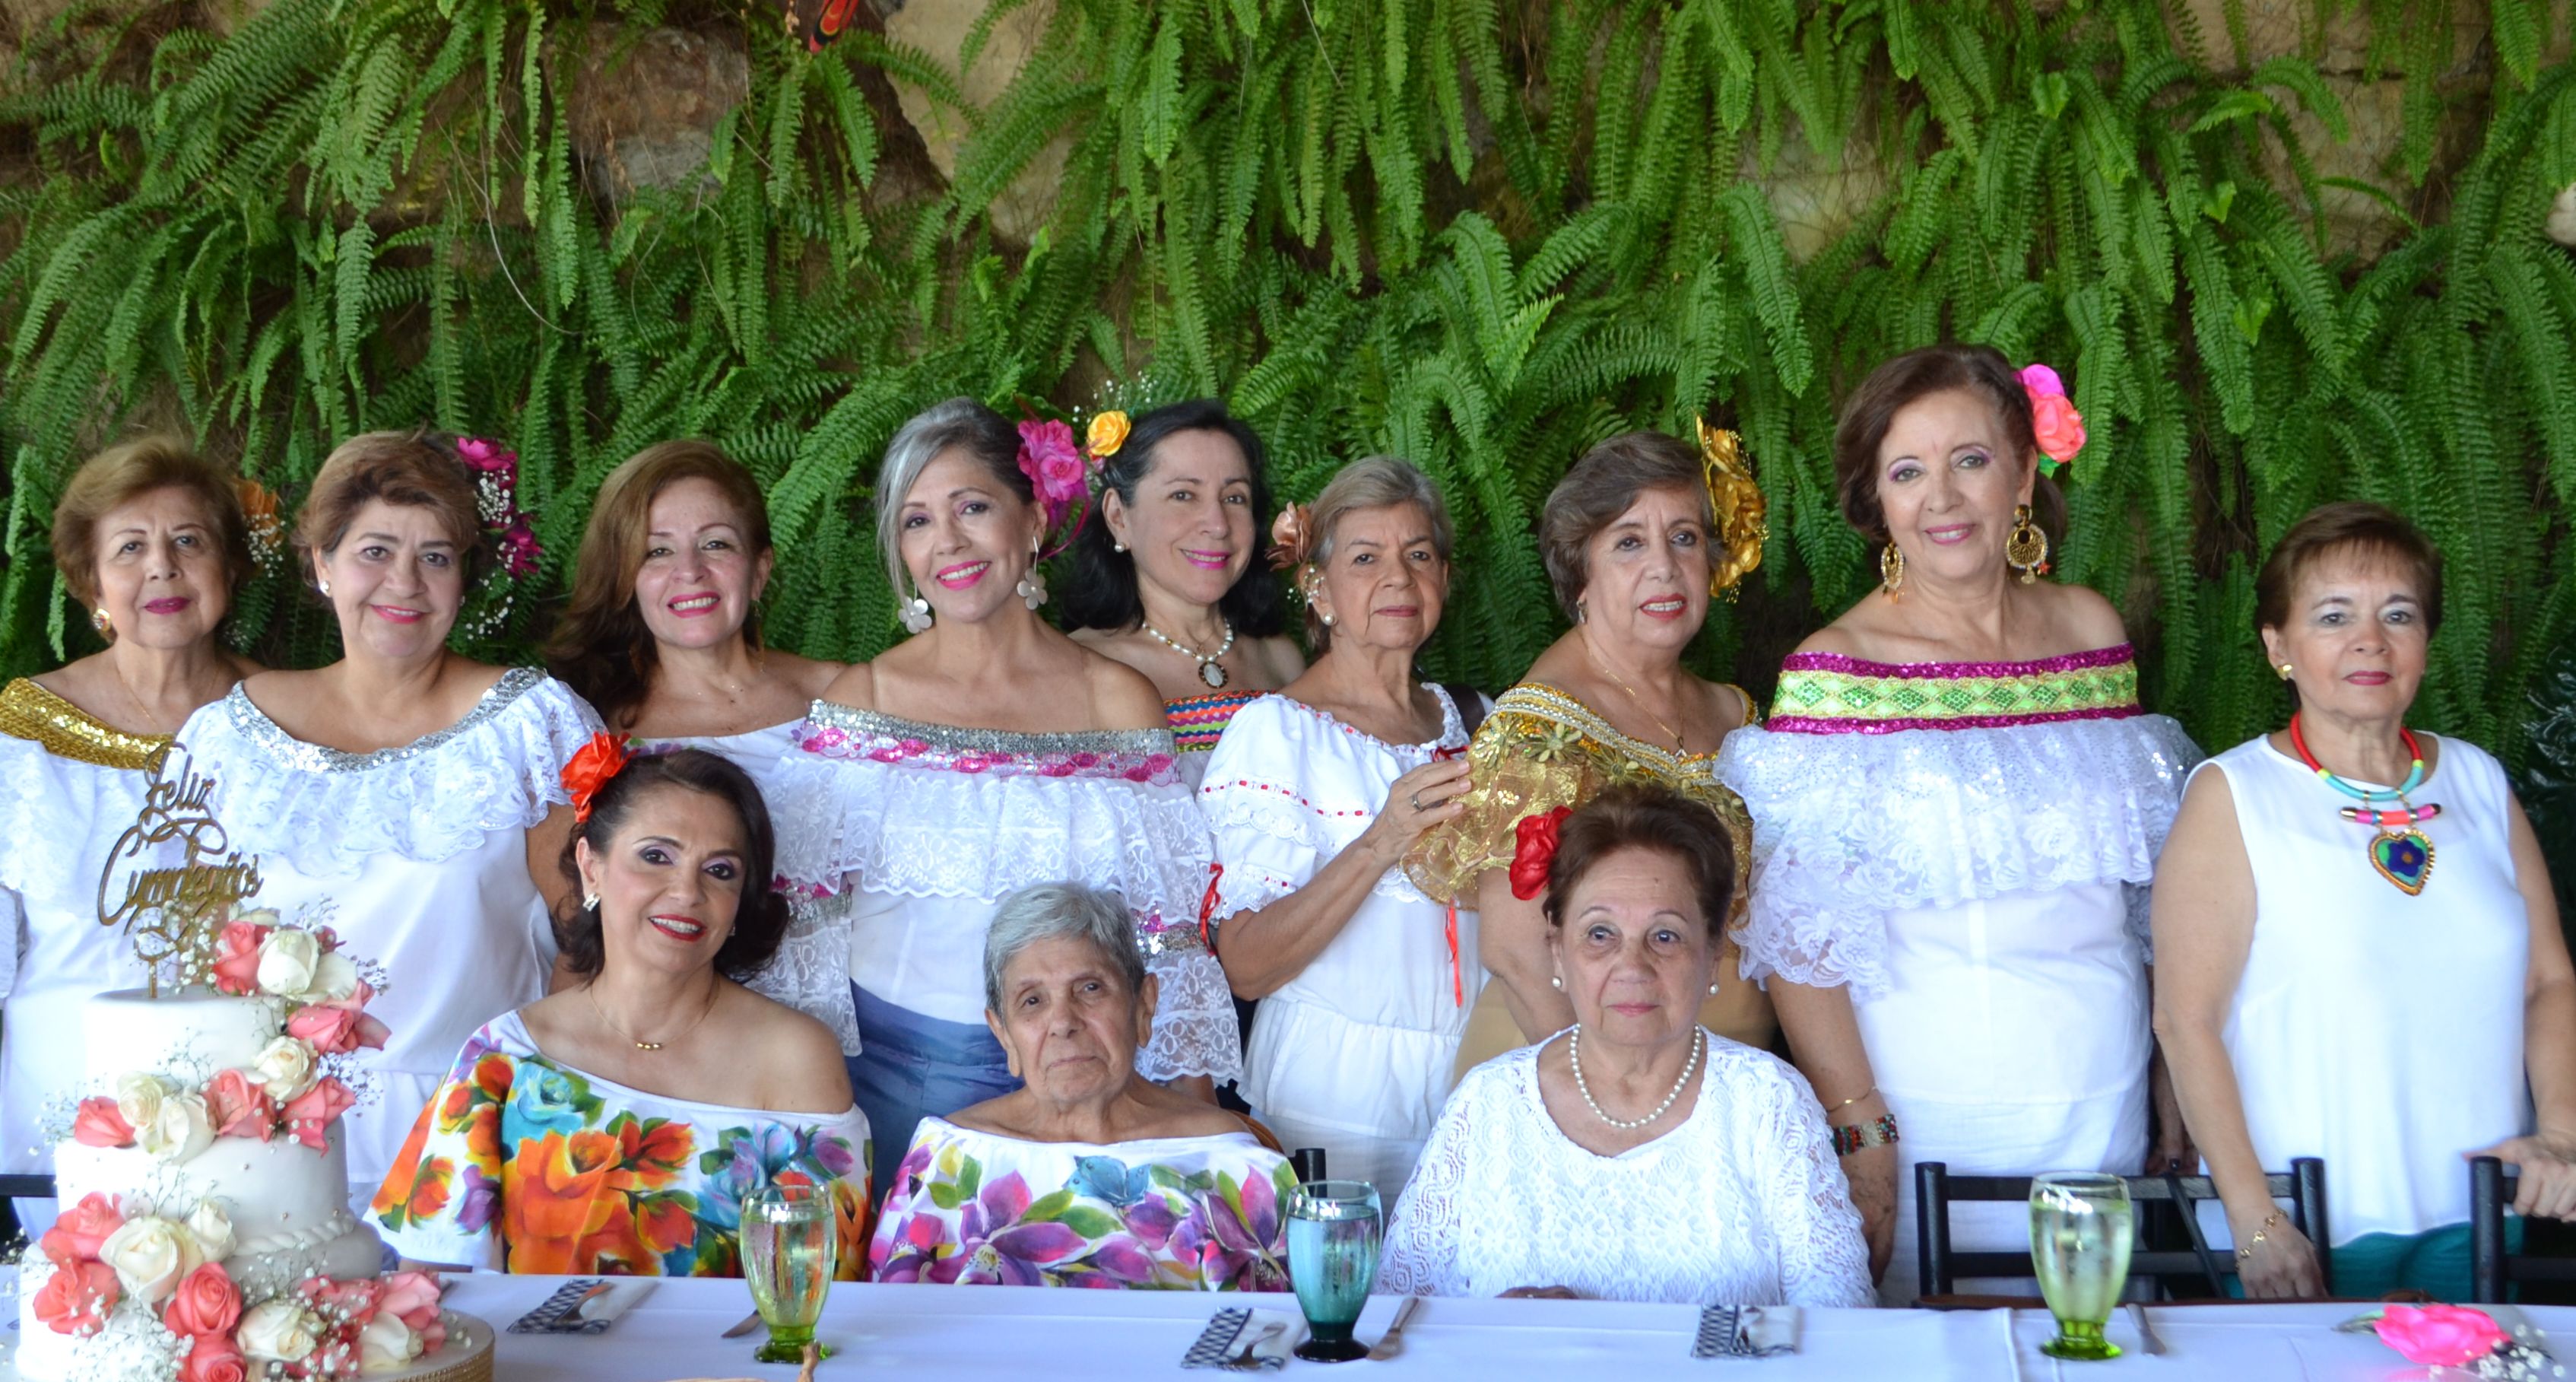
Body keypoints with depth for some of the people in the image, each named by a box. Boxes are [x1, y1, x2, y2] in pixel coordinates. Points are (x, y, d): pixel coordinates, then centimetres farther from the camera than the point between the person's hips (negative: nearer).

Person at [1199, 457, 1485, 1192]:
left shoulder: (1469, 720, 10)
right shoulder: (1276, 730, -7)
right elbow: (1246, 967, -14)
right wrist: (1382, 844, -24)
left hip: (1476, 1089, 5)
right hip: (1332, 1099, -5)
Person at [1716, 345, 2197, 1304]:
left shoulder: (2092, 631, 5)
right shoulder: (1835, 671, -9)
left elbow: (2149, 886, 13)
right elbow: (1796, 936, -11)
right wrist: (1858, 1131, -17)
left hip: (2105, 1106, 4)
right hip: (1924, 1117, -4)